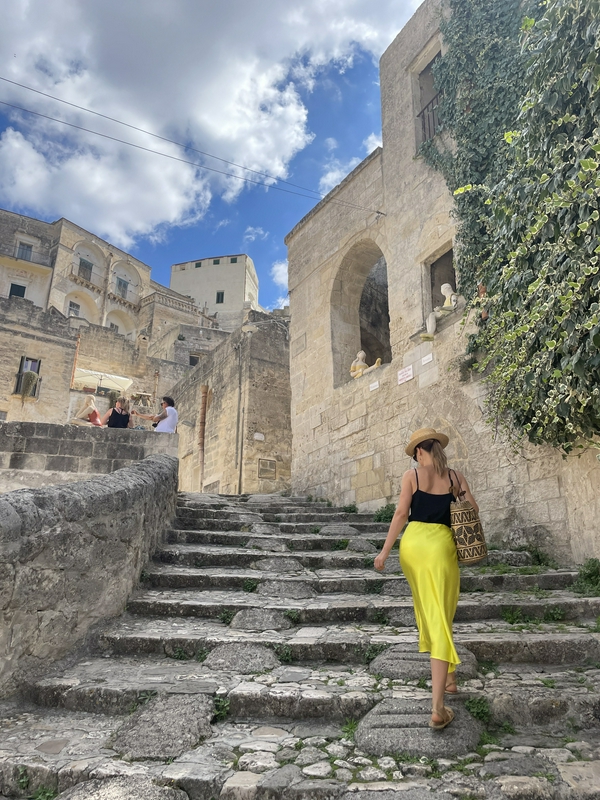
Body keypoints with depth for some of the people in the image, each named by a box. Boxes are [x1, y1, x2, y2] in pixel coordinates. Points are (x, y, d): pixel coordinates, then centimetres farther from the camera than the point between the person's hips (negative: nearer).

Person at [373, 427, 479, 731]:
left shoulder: (411, 475, 0)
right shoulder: (455, 476, 5)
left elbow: (401, 514, -4)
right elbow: (473, 509, 6)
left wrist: (384, 551, 1)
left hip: (413, 543, 0)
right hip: (441, 546, 0)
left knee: (427, 610, 22)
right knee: (441, 620, 0)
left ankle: (447, 677, 39)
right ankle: (437, 708, -6)